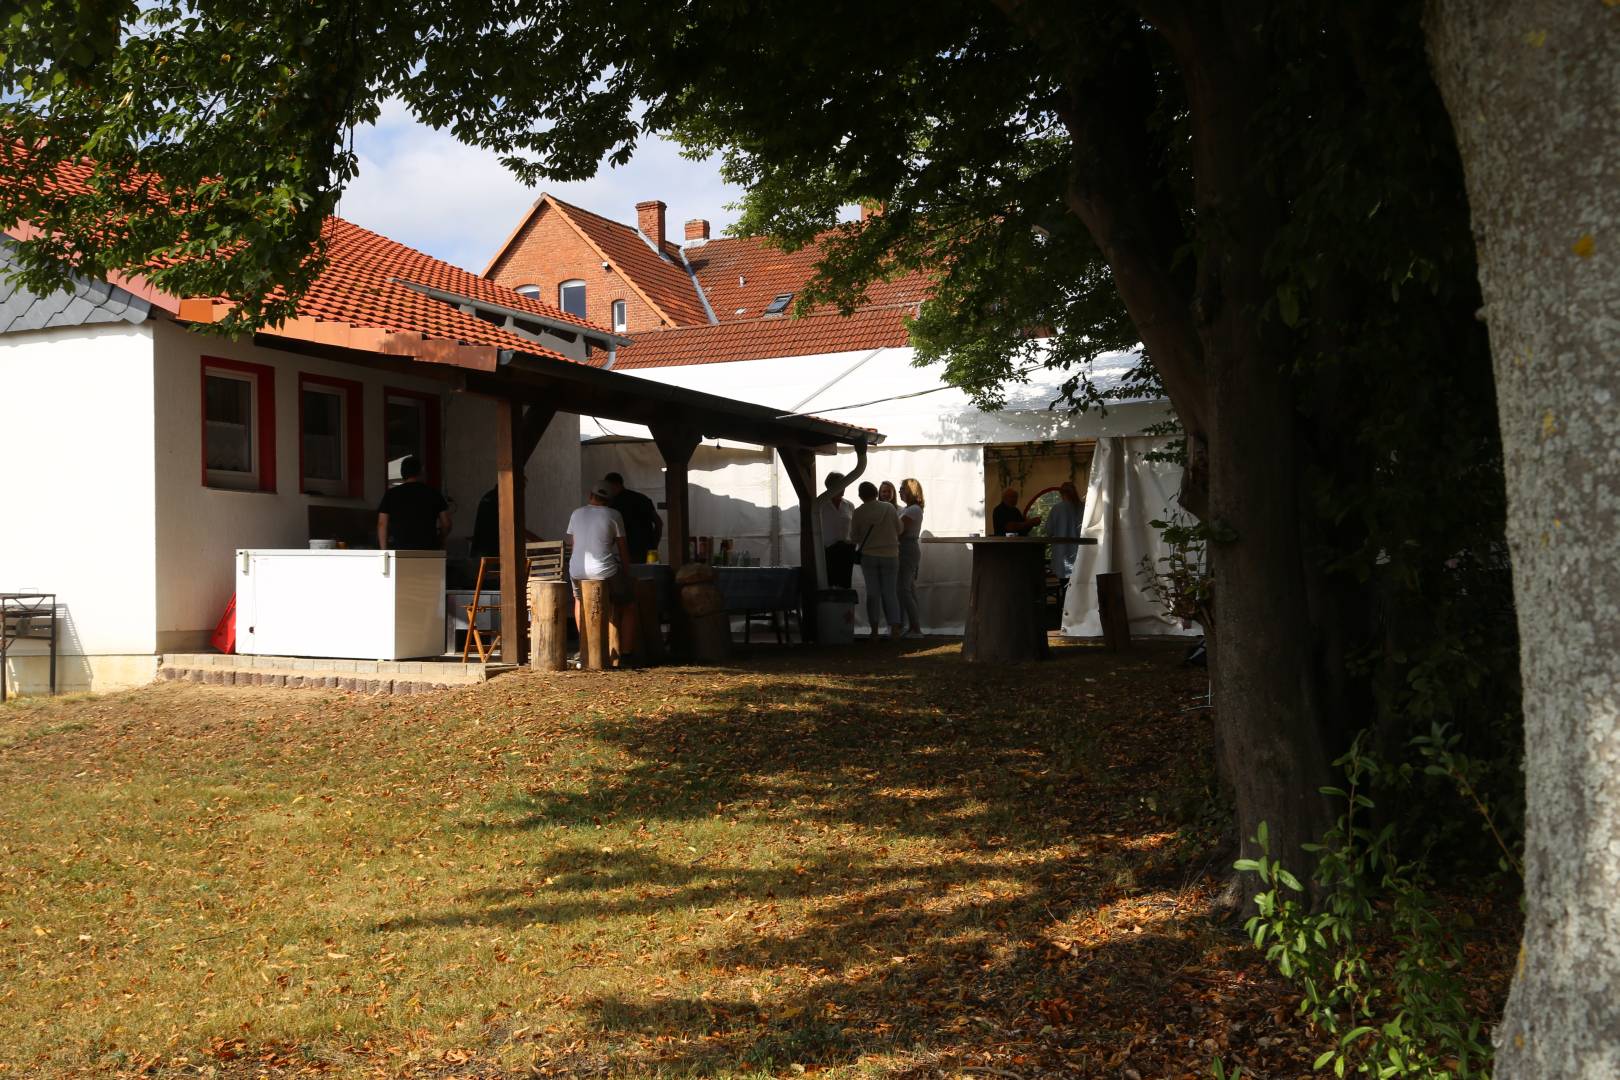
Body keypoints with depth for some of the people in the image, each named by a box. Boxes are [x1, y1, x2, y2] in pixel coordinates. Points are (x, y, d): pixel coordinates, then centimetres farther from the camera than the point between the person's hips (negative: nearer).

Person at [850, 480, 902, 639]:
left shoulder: (859, 512, -7)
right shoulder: (889, 508, -5)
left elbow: (854, 535, 2)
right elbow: (899, 530, 2)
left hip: (869, 556, 0)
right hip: (890, 555, 0)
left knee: (872, 593, 6)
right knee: (890, 593, 6)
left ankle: (874, 631, 4)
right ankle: (894, 629, -3)